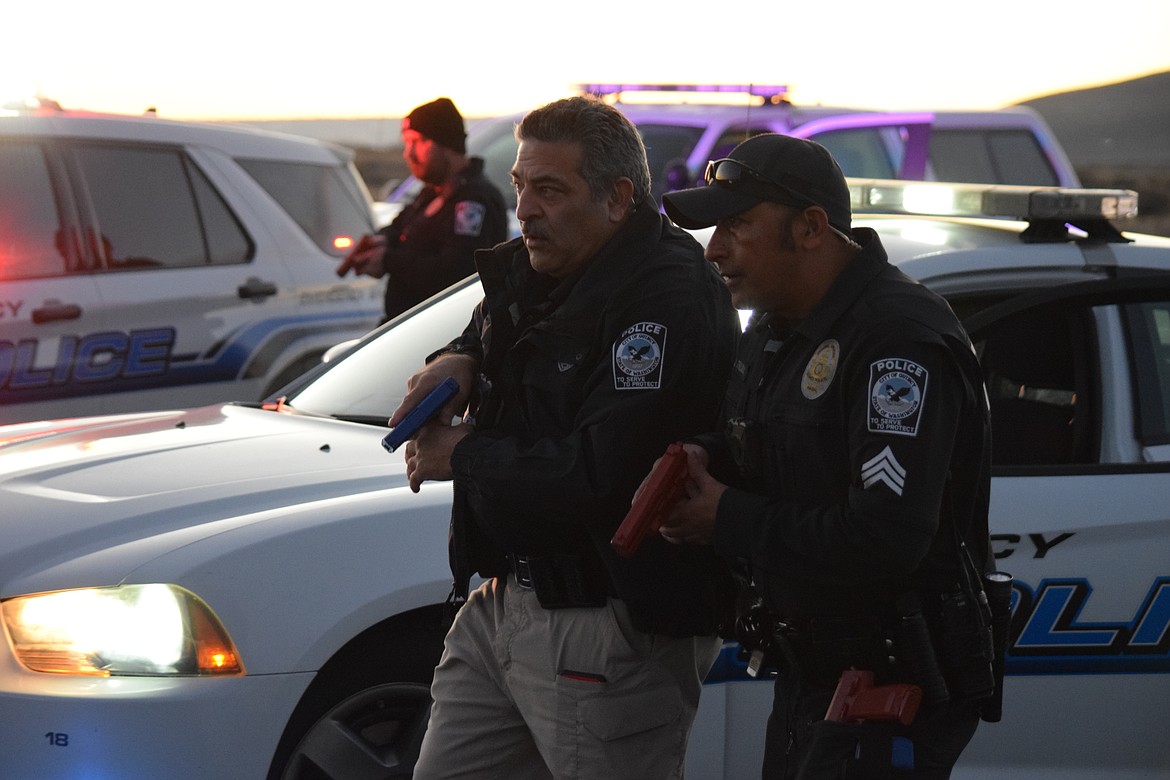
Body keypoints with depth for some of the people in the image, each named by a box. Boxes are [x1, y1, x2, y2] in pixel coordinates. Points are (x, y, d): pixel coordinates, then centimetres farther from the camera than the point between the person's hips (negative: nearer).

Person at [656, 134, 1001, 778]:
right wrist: (705, 460, -2)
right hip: (805, 679, 10)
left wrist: (728, 520, -20)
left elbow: (885, 541, -30)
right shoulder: (773, 329, 10)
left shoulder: (900, 340, -22)